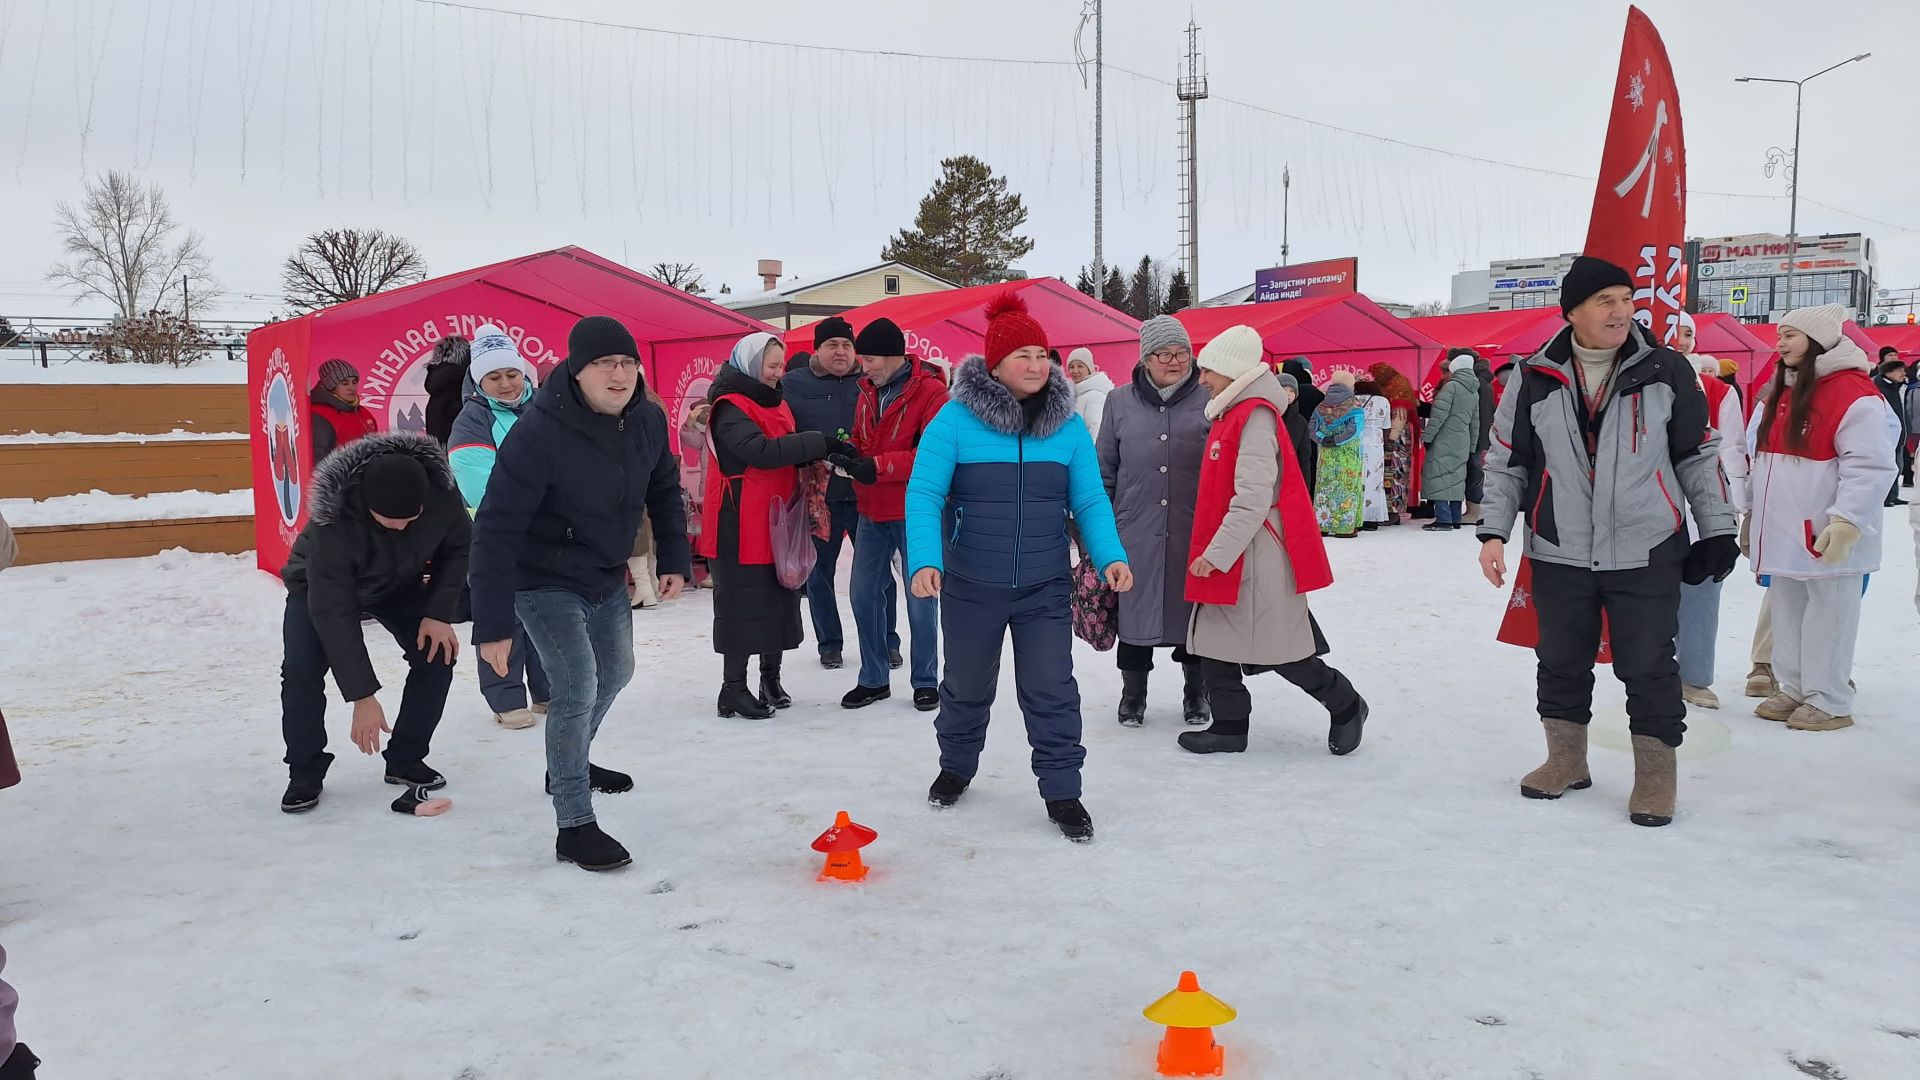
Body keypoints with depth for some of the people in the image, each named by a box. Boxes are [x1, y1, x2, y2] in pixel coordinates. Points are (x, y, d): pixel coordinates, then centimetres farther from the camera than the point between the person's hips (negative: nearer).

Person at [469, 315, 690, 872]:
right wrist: (492, 626, -31)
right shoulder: (538, 433, -31)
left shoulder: (648, 419, -12)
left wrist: (673, 559, 4)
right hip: (544, 584, -7)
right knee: (578, 687, -17)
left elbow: (664, 490, 8)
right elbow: (495, 531, -30)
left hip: (608, 580, 8)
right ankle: (574, 827, -3)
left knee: (614, 674, 23)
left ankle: (570, 765, 50)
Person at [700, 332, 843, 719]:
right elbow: (761, 451, -28)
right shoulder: (730, 408, -14)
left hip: (777, 523, 9)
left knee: (779, 600, 12)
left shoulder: (775, 402, 14)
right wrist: (820, 443, -28)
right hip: (741, 527, -8)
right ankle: (734, 689, 5)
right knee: (742, 604, -3)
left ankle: (770, 679, 24)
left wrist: (819, 456, -1)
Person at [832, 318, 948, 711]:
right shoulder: (868, 392, 11)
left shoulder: (931, 393, -12)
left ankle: (926, 681, 17)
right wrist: (849, 454, -4)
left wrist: (878, 467, -23)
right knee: (864, 594, 8)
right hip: (872, 512, 7)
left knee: (920, 597, 3)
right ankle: (874, 679, 21)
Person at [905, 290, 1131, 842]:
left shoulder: (1068, 425, 1)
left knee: (1051, 689, 2)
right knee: (967, 685, 16)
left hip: (1044, 589, 1)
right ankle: (956, 767, 41)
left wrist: (1110, 556, -13)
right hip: (969, 587, -1)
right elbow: (924, 494, -15)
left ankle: (1062, 791, 17)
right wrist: (925, 560, -29)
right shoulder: (955, 419, -10)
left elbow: (1090, 500, 2)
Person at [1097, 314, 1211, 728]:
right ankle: (1133, 692, 24)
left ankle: (1195, 691, 28)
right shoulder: (1121, 402, 6)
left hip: (1193, 533, -1)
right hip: (1135, 531, 1)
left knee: (1191, 611, 10)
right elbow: (1104, 469, 10)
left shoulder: (1207, 400, 1)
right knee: (1135, 610, 7)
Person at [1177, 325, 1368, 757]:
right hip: (1228, 556, 10)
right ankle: (1230, 727, 19)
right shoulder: (1233, 414, 14)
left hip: (1256, 559, -10)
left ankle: (1346, 706, 20)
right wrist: (1212, 550, 18)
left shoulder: (1255, 417, -17)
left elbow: (1253, 498, -24)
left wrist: (1218, 552, -22)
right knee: (1215, 642, 10)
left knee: (1279, 649, 0)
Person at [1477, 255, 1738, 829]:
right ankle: (1566, 759, 29)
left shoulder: (1666, 371, -1)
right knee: (1561, 664, 12)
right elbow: (1506, 461, 6)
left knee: (1648, 667, 3)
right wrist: (1494, 532, -3)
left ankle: (1656, 774, 18)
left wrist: (1717, 530, 6)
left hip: (1647, 555, -1)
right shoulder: (1535, 380, 0)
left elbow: (1698, 455, 7)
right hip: (1559, 555, 2)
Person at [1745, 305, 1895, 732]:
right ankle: (1793, 689, 25)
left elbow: (1870, 468, -18)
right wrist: (1755, 517, 22)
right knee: (1787, 616, 14)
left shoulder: (1852, 393, -14)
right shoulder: (1781, 392, 14)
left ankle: (1828, 701, 10)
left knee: (1827, 620, 1)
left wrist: (1847, 523, -24)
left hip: (1827, 539, -8)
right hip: (1784, 533, 8)